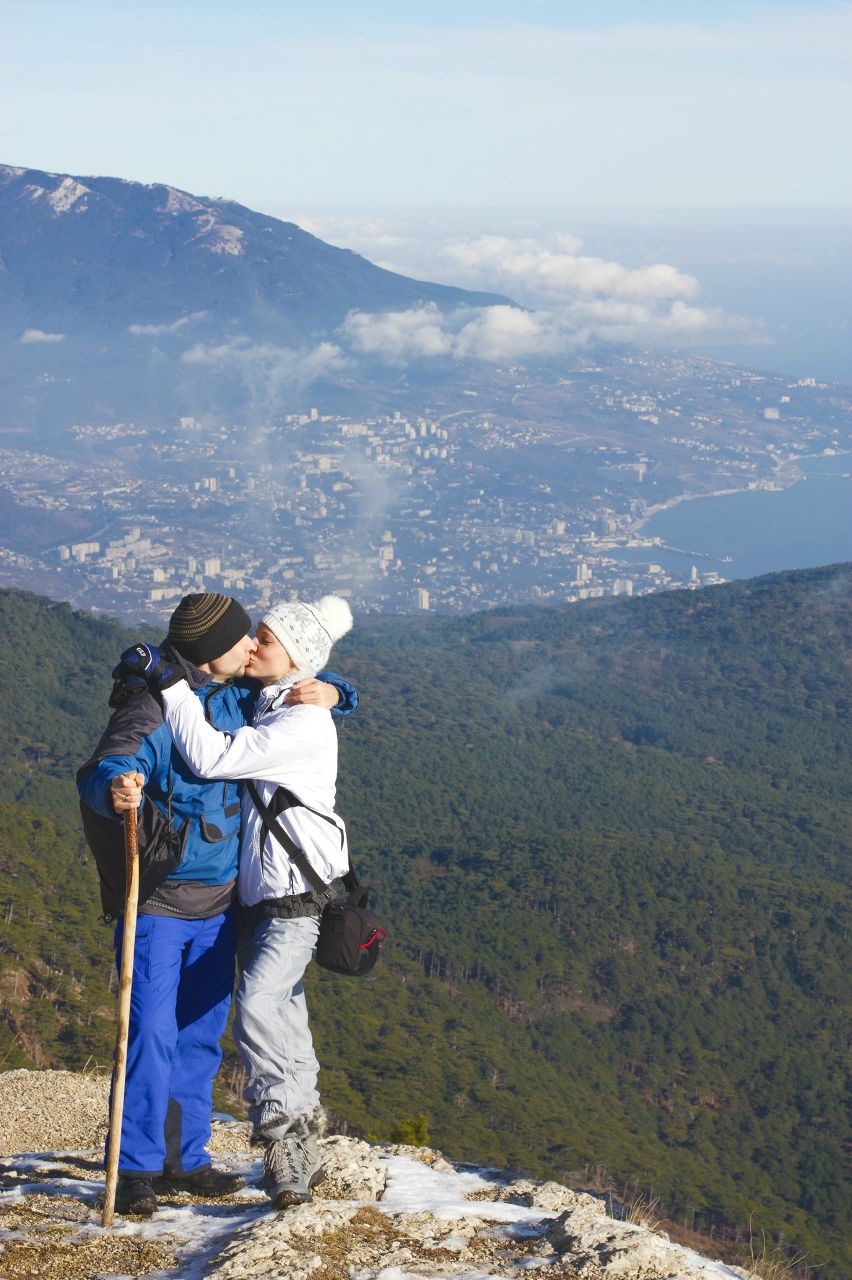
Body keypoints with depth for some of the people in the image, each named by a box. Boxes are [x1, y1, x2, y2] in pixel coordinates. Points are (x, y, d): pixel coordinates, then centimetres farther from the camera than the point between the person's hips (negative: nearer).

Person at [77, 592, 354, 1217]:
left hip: (218, 904, 7)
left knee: (201, 1036, 12)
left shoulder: (236, 697, 3)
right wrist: (115, 787, -58)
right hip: (156, 903, -7)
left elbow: (287, 681, 20)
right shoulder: (153, 711, -20)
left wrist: (329, 692, -4)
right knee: (153, 1033, -10)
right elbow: (101, 770, -34)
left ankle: (185, 1158, 23)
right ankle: (135, 1168, 1)